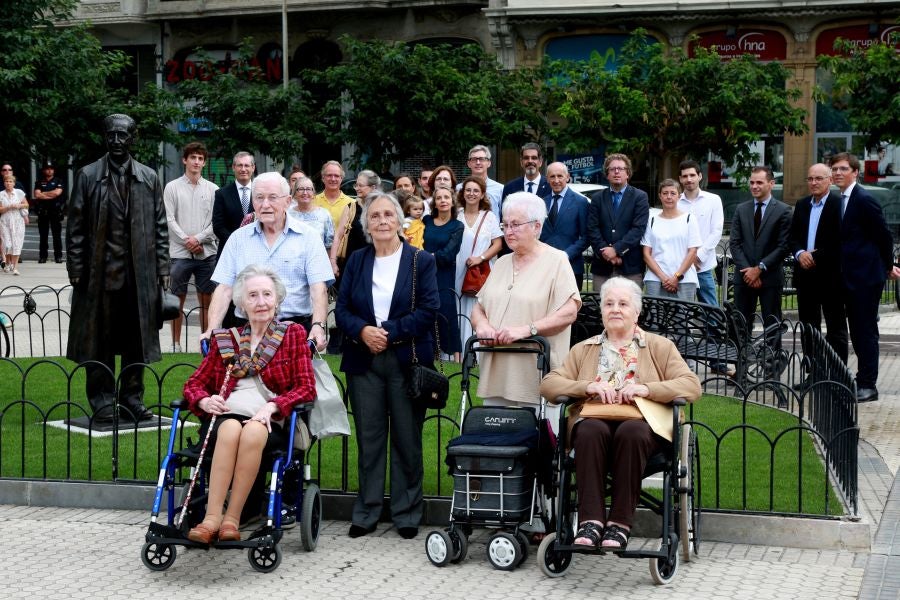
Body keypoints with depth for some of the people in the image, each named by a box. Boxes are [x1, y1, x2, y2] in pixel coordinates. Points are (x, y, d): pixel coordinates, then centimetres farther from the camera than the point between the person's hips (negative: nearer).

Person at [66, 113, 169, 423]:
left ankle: (132, 399, 16)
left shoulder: (149, 178, 10)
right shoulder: (87, 176, 3)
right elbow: (75, 226, 2)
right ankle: (102, 402, 11)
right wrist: (76, 270, -5)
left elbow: (160, 226, 10)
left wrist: (162, 268, 3)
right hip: (100, 272, -2)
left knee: (137, 339, 6)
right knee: (100, 340, 2)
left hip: (140, 273, 2)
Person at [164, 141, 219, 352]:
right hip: (180, 253, -1)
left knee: (206, 298, 6)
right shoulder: (172, 187, 2)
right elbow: (169, 220, -2)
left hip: (206, 252, 1)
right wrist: (187, 241, -10)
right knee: (178, 299, 4)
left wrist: (198, 238, -10)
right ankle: (176, 343, 9)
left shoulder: (212, 189, 6)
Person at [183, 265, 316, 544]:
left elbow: (306, 388, 4)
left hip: (271, 423, -1)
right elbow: (194, 384, 19)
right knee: (230, 428, -35)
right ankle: (212, 518, -40)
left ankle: (231, 519, -32)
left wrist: (271, 406, -14)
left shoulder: (293, 334, 15)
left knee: (253, 432, -37)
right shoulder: (224, 339, 22)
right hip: (226, 416, 2)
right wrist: (205, 401, -6)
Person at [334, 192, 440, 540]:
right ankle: (366, 512, 14)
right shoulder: (357, 261, 11)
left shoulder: (421, 261, 1)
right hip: (364, 361, 3)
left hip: (406, 362, -2)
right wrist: (362, 331, -14)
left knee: (407, 440, 3)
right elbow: (342, 309, 6)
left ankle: (406, 513, 12)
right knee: (368, 439, 6)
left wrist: (389, 332, -16)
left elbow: (428, 310, -8)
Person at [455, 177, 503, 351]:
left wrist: (480, 258, -10)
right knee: (460, 313, -2)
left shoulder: (489, 217, 7)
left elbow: (498, 244, 3)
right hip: (458, 272, 1)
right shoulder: (456, 216, 9)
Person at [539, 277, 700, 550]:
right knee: (591, 430, -35)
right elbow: (548, 384, 13)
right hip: (594, 418, 1)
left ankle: (620, 524, -35)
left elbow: (692, 386, 6)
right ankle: (591, 521, -39)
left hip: (642, 422, -1)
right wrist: (588, 386, -5)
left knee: (631, 431, -37)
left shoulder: (660, 347, 21)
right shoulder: (583, 349, 26)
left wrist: (646, 389, -9)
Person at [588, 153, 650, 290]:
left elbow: (638, 228, -6)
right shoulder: (598, 198, 13)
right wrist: (605, 252, -10)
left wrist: (616, 249, -15)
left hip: (630, 266, -2)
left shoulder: (640, 197, 5)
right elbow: (592, 229, 4)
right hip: (602, 266, 2)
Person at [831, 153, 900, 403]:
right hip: (850, 277, 8)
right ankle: (863, 380, 23)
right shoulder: (840, 201, 12)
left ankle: (868, 385, 1)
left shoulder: (865, 200, -14)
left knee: (866, 331, -4)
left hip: (866, 276, -8)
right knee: (857, 331, 14)